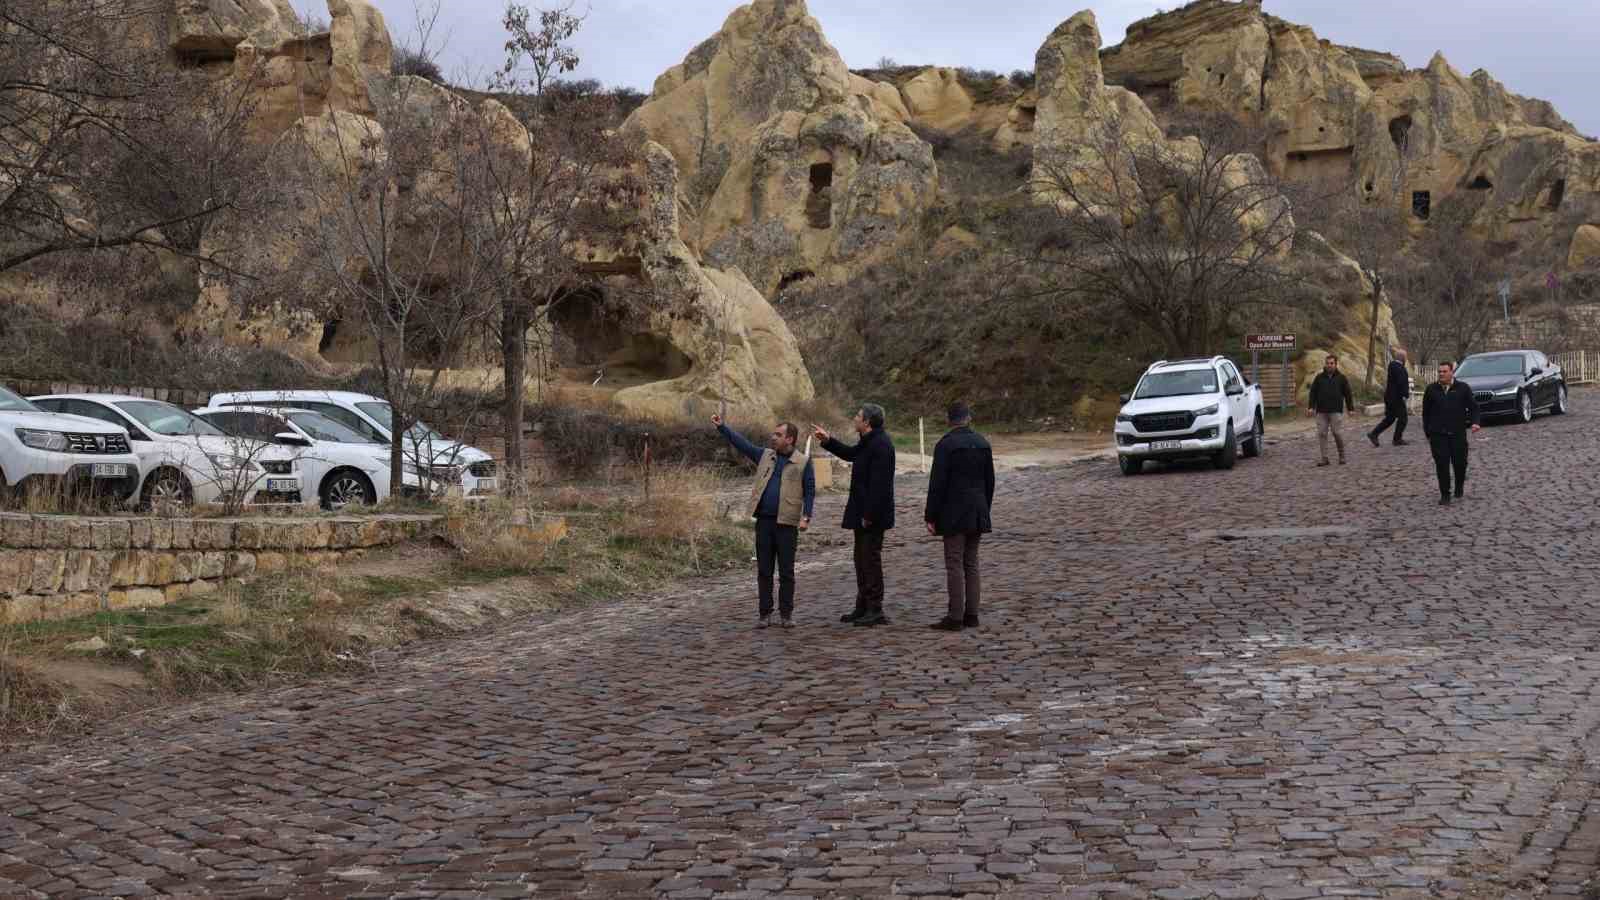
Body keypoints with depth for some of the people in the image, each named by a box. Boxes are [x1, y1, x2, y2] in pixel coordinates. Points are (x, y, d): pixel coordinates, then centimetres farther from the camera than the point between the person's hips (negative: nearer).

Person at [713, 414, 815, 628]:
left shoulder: (803, 462, -1)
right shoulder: (765, 456, 11)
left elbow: (810, 491, -2)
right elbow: (740, 442, 10)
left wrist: (806, 517, -12)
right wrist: (721, 426, 2)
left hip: (787, 522, -4)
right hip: (764, 521, 4)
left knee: (786, 571, 2)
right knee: (764, 570, 6)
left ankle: (786, 614, 10)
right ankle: (765, 613, 12)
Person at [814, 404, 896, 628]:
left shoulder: (880, 445, -21)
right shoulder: (870, 441, 12)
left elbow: (878, 483, -25)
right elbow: (851, 454, 32)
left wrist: (869, 515, -25)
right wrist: (828, 440, 25)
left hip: (873, 515, -11)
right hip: (864, 512, 11)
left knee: (871, 559, -4)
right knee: (862, 559, 16)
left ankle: (875, 611, 2)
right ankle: (863, 608, 25)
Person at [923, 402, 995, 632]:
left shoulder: (945, 445, -11)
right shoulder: (983, 443, 8)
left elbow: (937, 483, -14)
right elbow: (989, 481, 12)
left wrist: (930, 516, -9)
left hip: (953, 514, -6)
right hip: (977, 514, 6)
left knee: (955, 565, -5)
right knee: (971, 563, 12)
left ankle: (955, 617, -6)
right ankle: (971, 614, 12)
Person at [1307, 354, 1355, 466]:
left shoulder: (1341, 378, 5)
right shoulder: (1319, 377, 9)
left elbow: (1347, 394, 7)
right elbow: (1313, 393, 10)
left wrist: (1350, 408, 3)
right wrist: (1312, 407, 2)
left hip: (1336, 411, -3)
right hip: (1321, 411, 3)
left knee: (1338, 433, -7)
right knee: (1322, 434, -1)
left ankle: (1342, 456, 13)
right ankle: (1324, 458, 5)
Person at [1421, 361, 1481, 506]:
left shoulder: (1463, 389, 4)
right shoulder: (1431, 389, 7)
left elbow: (1473, 407, 6)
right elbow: (1426, 412, 13)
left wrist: (1475, 422, -12)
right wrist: (1427, 432, 11)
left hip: (1458, 434, 0)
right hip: (1437, 434, 0)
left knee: (1460, 463, 1)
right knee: (1441, 465, -6)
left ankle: (1459, 487, 30)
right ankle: (1445, 495, 1)